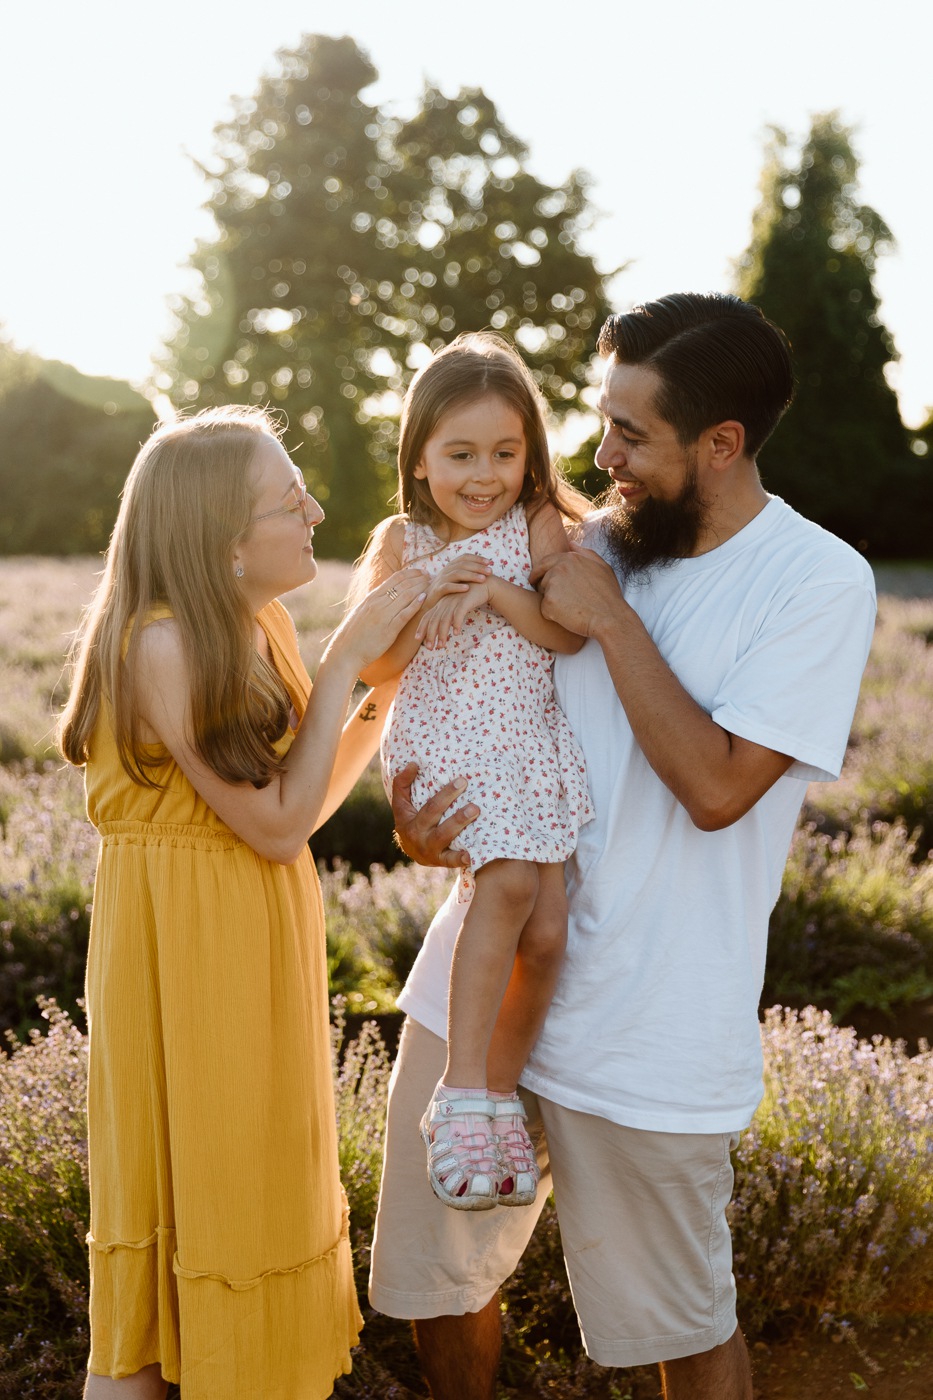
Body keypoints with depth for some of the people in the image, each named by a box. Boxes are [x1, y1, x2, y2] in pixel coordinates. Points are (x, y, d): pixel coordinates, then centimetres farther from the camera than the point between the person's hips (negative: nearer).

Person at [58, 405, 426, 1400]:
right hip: (182, 955, -8)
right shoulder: (163, 643, -23)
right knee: (189, 1197, 5)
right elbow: (279, 822, -21)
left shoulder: (261, 627, 3)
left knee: (257, 1193, 19)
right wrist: (347, 658, -18)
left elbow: (304, 803, 6)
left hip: (259, 951, 9)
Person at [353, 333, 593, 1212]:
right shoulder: (400, 541, 4)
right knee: (509, 885, -26)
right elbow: (373, 667, 0)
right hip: (444, 742, -3)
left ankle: (501, 1095, 17)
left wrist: (498, 593, -19)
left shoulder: (539, 526, 4)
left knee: (546, 929, -3)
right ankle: (460, 1096, -19)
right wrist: (427, 598, -15)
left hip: (532, 744, 3)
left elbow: (571, 634, -6)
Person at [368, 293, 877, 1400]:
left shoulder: (820, 583, -10)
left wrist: (609, 620, -15)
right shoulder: (588, 544, 5)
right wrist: (414, 808, -8)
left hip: (646, 1032, -5)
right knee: (433, 1279, 18)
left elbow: (717, 787, -18)